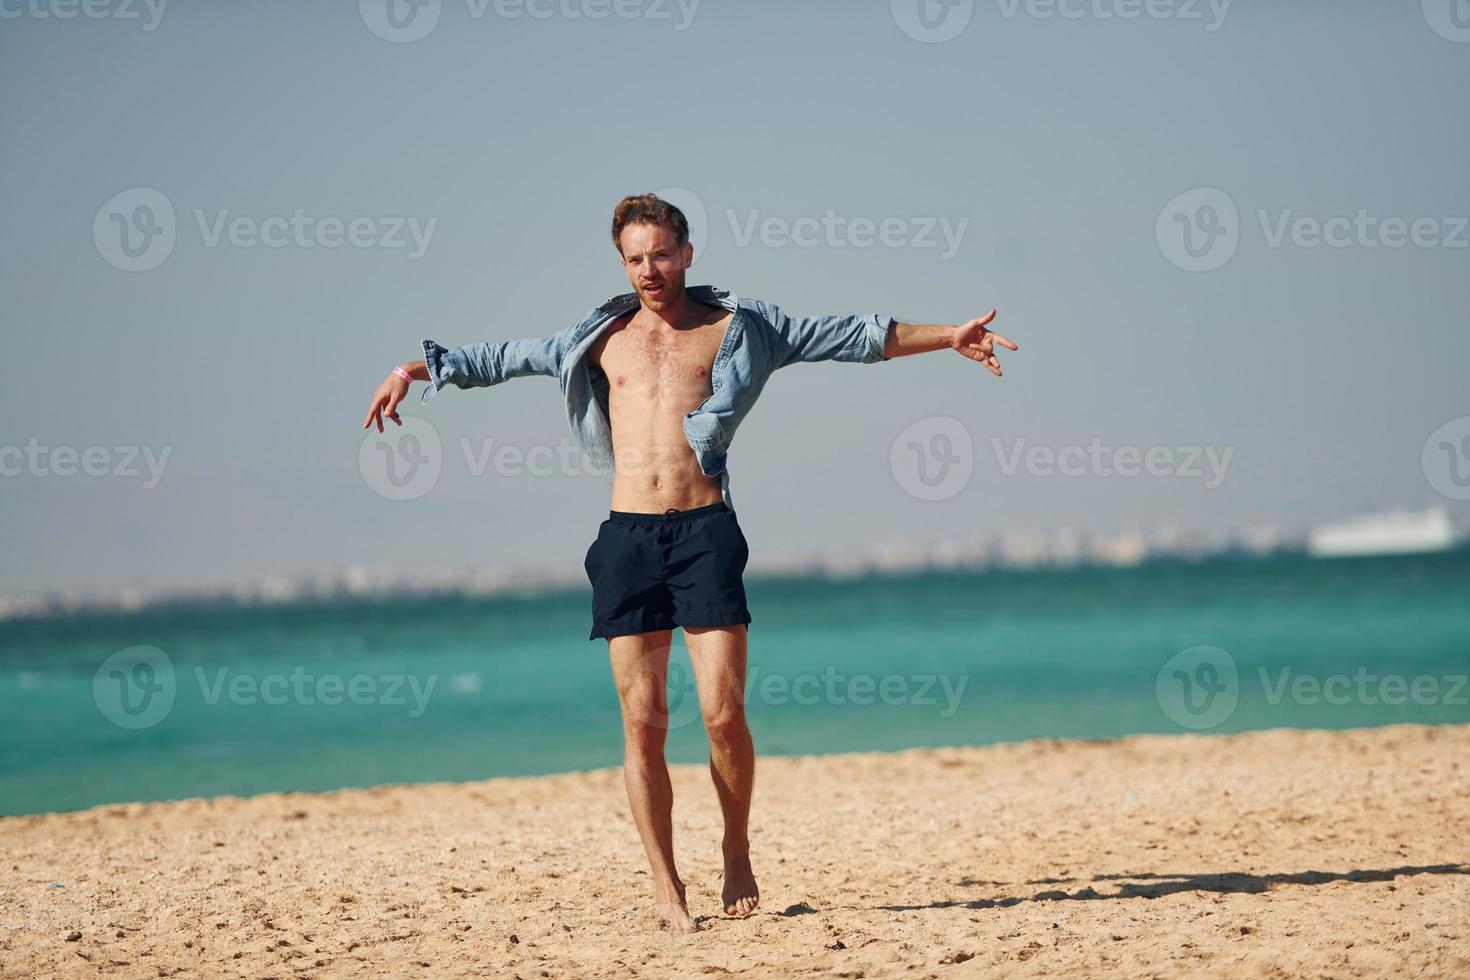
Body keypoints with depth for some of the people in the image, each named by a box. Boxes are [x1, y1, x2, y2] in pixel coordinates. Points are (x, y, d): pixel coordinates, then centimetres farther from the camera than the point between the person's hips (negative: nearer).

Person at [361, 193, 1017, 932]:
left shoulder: (737, 328, 9)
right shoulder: (598, 339, 16)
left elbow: (847, 337, 10)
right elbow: (503, 358, 24)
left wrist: (947, 337, 6)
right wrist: (419, 369, 19)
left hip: (706, 534, -2)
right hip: (628, 538, 2)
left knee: (724, 715, -8)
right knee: (642, 722, -2)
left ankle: (737, 852, 15)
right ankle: (665, 886, 5)